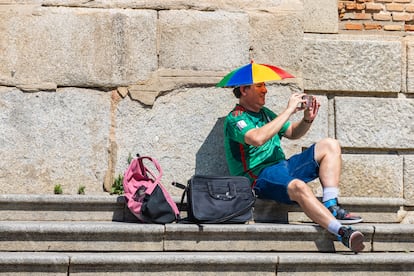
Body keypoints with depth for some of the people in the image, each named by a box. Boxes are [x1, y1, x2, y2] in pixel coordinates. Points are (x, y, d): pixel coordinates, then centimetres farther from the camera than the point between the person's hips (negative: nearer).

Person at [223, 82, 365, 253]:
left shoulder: (264, 112, 20)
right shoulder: (234, 119, -7)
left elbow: (293, 133, 28)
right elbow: (257, 138, -28)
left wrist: (308, 119, 5)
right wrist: (289, 110, -21)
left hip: (282, 166, 9)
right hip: (260, 177, -9)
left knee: (330, 145, -1)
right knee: (298, 187, -39)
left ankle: (331, 207, -19)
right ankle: (343, 233, -47)